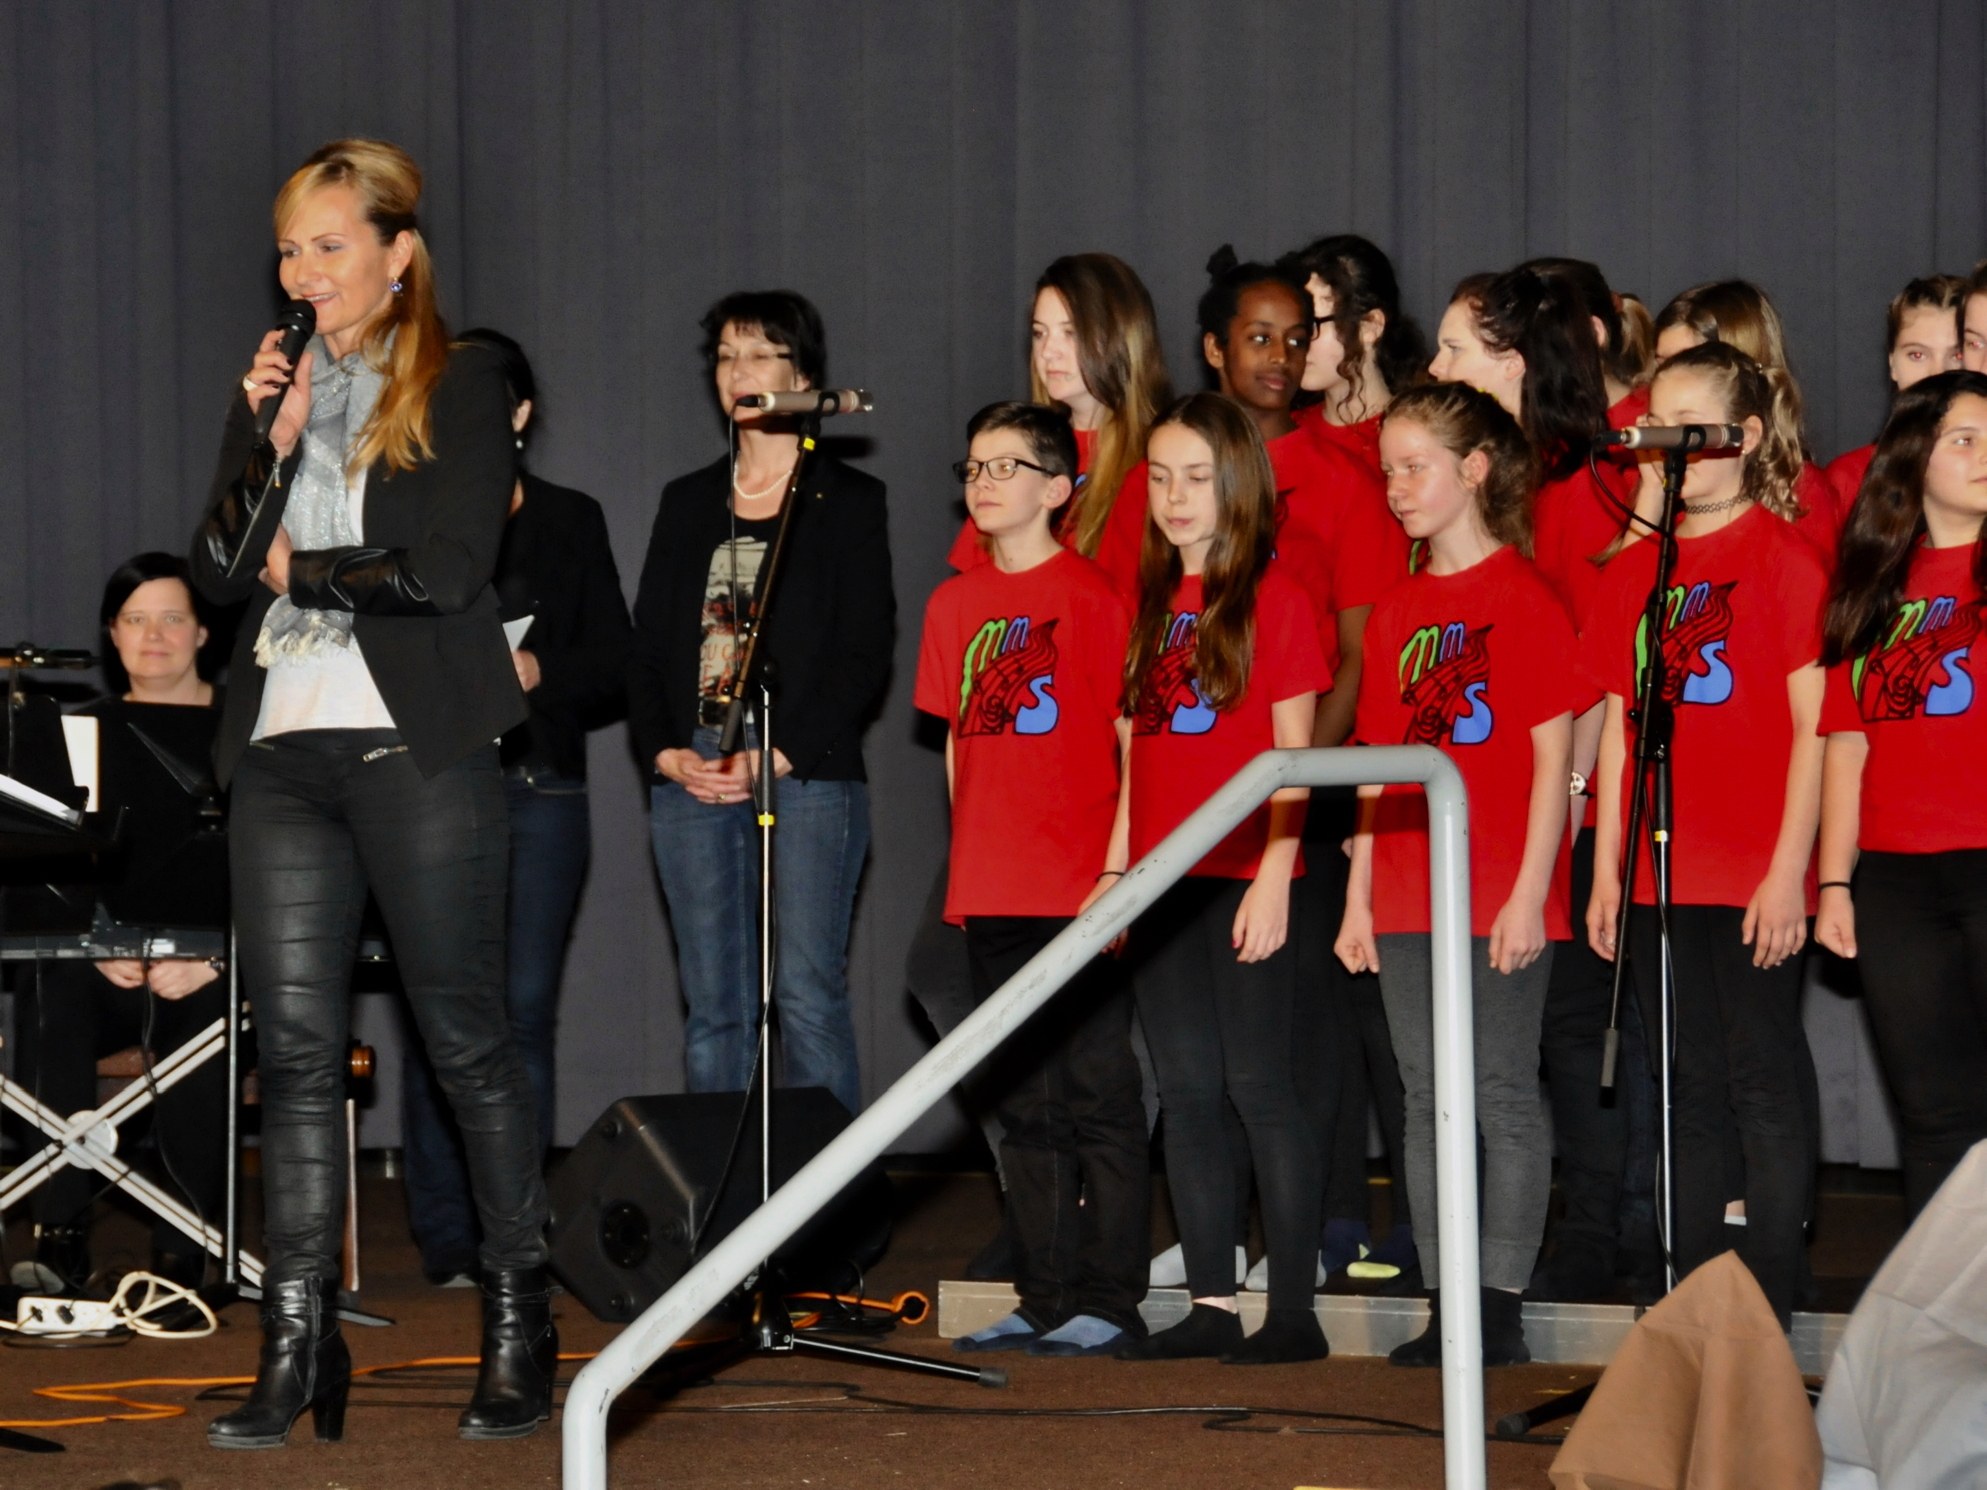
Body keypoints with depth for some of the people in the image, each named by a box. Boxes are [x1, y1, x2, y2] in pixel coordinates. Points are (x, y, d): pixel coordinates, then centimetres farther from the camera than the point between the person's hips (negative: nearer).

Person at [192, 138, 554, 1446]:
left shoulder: (461, 389, 1)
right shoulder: (274, 388, 17)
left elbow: (452, 568, -10)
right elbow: (219, 573, 9)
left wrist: (304, 569, 0)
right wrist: (271, 445, -4)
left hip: (416, 748, -5)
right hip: (284, 750, 5)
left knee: (468, 1038, 1)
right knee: (297, 1048, 0)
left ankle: (522, 1323, 11)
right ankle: (298, 1347, 0)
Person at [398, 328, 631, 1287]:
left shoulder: (571, 522, 13)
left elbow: (611, 665, 9)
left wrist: (538, 673, -9)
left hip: (539, 786, 1)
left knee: (525, 1008, -4)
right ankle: (446, 1239, -1)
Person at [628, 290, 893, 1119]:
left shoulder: (848, 501, 6)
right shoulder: (688, 503, 19)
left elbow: (865, 655, -2)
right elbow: (647, 646, 15)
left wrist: (774, 759, -11)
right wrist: (668, 752, -3)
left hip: (806, 771, -4)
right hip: (693, 771, 4)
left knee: (807, 996, -11)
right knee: (714, 1008, 1)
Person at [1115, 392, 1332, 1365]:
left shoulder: (1272, 599, -4)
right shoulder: (1150, 606, 13)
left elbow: (1294, 754, -7)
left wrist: (1274, 877, -14)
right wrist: (1117, 867, 10)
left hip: (1246, 880, -6)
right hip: (1165, 881, 6)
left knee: (1258, 1085, -6)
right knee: (1187, 1093, 6)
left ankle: (1294, 1311, -3)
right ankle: (1210, 1306, 10)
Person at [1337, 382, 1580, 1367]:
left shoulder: (1523, 598, -6)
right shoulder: (1397, 611, 12)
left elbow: (1553, 755, -9)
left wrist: (1530, 891, -14)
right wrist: (1359, 894, 10)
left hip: (1500, 897, -6)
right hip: (1407, 897, 6)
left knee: (1501, 1094, -2)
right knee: (1427, 1099, 8)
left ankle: (1501, 1306, 2)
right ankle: (1445, 1306, 12)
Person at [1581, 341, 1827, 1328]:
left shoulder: (1782, 557, -5)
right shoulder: (1636, 569, 12)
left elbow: (1813, 724, -9)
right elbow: (1619, 725, 13)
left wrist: (1790, 870, -14)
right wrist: (1606, 870, 9)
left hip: (1755, 877, -6)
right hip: (1661, 871, 6)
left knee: (1763, 1078, -3)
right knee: (1691, 1087, 10)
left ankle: (1767, 1312, 1)